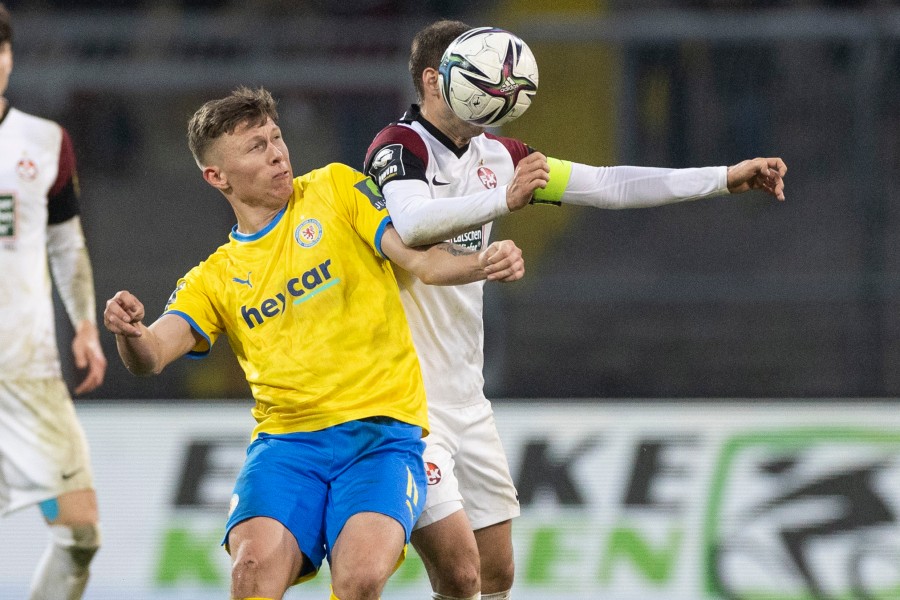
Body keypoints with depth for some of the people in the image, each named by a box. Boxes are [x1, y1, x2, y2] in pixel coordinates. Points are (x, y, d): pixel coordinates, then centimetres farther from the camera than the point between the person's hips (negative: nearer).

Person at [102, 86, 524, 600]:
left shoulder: (335, 189, 11)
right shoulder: (215, 279, 15)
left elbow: (422, 259, 1)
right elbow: (152, 357, 1)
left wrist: (482, 264, -20)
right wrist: (130, 334, -24)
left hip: (382, 429, -1)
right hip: (286, 440, 2)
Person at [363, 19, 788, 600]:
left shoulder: (494, 155, 11)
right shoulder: (399, 148, -13)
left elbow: (606, 185, 14)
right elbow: (411, 223, -34)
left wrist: (724, 178, 9)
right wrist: (502, 199, -49)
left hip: (465, 396, 8)